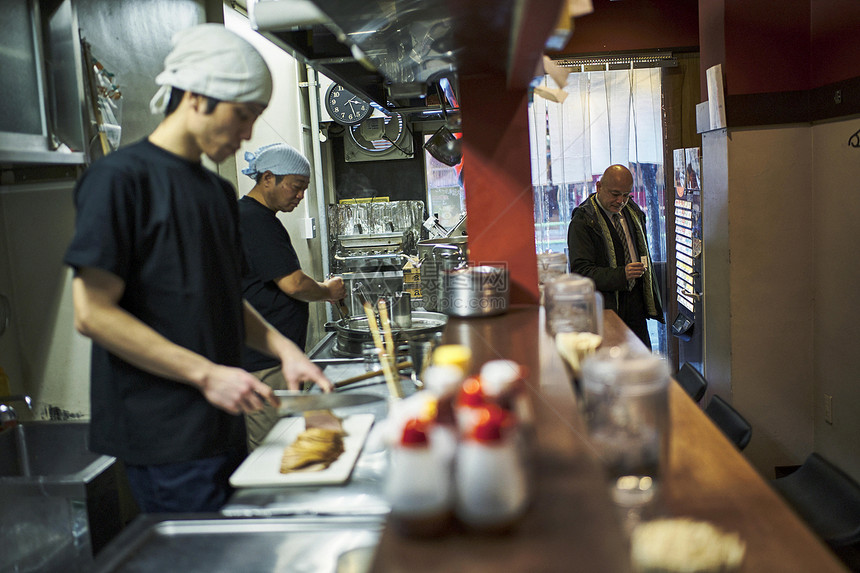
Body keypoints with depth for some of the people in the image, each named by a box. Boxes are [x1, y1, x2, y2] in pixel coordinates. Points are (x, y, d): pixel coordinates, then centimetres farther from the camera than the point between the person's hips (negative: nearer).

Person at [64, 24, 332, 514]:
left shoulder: (219, 191, 14)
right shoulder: (120, 178, -11)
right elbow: (93, 313, -16)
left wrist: (282, 347, 2)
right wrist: (207, 374, -18)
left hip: (222, 424, 8)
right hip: (164, 438, -7)